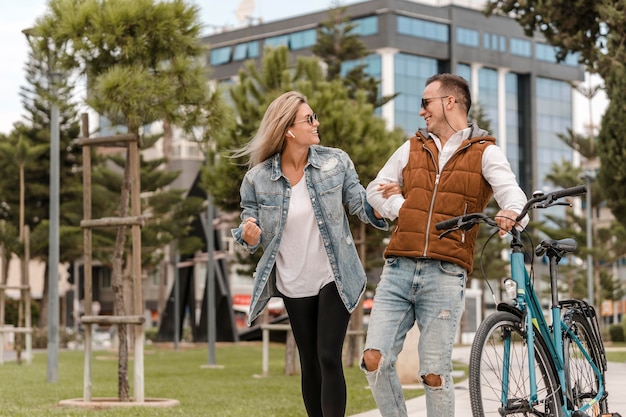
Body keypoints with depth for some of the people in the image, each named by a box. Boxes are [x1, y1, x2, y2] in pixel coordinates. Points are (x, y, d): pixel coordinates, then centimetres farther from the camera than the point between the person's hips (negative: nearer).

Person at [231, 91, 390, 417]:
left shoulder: (336, 162, -6)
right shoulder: (257, 179, -8)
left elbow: (359, 204, 0)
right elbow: (249, 225, -1)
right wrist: (248, 235, -26)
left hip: (334, 279, -1)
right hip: (294, 285, 1)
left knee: (329, 359, -8)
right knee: (309, 364, 11)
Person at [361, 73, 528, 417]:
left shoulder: (485, 153, 6)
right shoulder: (412, 148, 19)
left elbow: (512, 193, -10)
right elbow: (376, 191, 19)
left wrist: (512, 213, -34)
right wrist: (404, 211, -1)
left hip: (445, 275, -4)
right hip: (398, 271, 4)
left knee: (434, 375, -4)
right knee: (374, 360, -8)